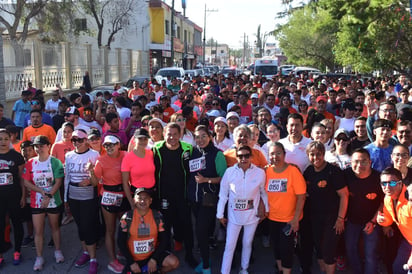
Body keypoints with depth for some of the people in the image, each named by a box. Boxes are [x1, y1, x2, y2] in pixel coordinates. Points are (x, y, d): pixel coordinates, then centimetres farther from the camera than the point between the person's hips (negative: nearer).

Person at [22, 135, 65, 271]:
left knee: (54, 226, 15)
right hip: (36, 202, 2)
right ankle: (39, 257, 16)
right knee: (38, 230, 4)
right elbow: (26, 182, -3)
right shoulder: (30, 163, 0)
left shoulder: (55, 162, -8)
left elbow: (58, 182, -12)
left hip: (53, 201, -2)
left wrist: (49, 196, -20)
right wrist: (42, 191, -14)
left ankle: (58, 251, 32)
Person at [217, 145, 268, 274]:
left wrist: (266, 209, 11)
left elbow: (263, 192, 3)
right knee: (229, 246, 3)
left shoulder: (260, 173, -12)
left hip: (252, 215, 1)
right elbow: (223, 194, -5)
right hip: (234, 215, -1)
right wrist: (220, 214, 0)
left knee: (247, 244, 18)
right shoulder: (230, 172, -13)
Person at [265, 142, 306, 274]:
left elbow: (301, 196, -16)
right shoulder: (267, 171, -5)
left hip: (289, 219, -4)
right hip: (272, 218, 4)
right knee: (276, 245, 19)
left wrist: (296, 219, -17)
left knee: (286, 248, 3)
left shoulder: (293, 171, -17)